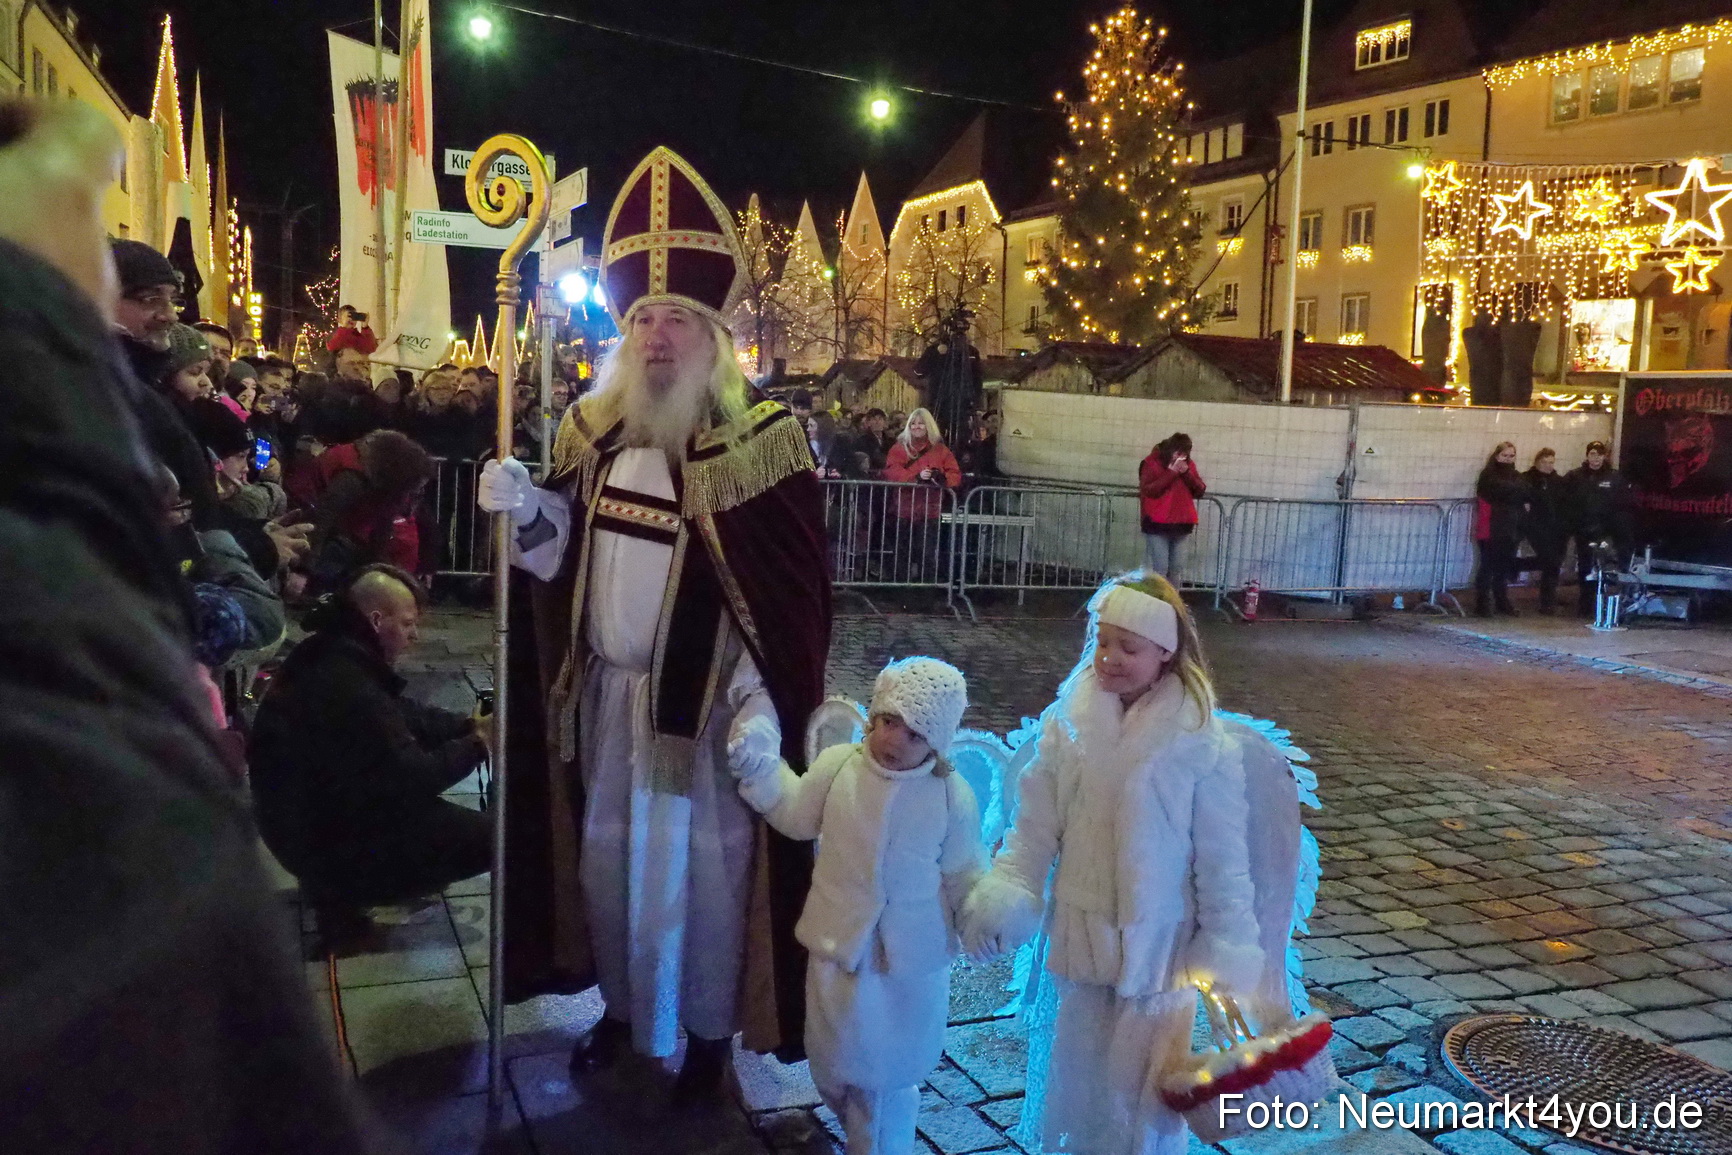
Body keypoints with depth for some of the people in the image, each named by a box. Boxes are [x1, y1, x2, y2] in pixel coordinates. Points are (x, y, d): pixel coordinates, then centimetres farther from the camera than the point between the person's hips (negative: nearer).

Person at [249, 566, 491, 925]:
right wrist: (477, 746, -12)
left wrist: (468, 725, 1)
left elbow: (402, 715, 12)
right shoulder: (346, 685, -31)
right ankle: (341, 888, 0)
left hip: (305, 810, 10)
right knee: (484, 838, -11)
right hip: (320, 838, -10)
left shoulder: (333, 656, 0)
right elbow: (411, 778, -25)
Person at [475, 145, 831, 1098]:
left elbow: (789, 593, -15)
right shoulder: (594, 432, 4)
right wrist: (520, 508, -10)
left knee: (706, 864, 8)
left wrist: (759, 704, -21)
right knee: (606, 854, 17)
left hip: (706, 700, -5)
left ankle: (710, 1029, 29)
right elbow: (565, 552, 11)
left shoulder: (759, 443, -12)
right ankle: (621, 1004, 39)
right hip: (606, 692, 5)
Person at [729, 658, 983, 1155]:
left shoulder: (953, 796, -15)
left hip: (911, 963, -2)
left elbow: (963, 874, -5)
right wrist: (761, 768, -5)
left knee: (888, 1076, 13)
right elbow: (798, 817, 5)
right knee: (831, 1064, 21)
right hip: (838, 945, 2)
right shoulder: (837, 764, -12)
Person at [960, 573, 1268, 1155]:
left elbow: (1222, 860, -10)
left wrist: (1228, 958, -9)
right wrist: (1006, 897, -15)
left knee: (1143, 1091, 9)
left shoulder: (1204, 743, -15)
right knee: (1078, 1083, 20)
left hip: (1158, 947, -3)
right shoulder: (1067, 723, -8)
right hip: (1080, 940, 3)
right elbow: (1036, 826, -3)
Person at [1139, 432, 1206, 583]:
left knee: (1177, 569, 7)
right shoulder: (1152, 462, -4)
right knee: (1160, 568, -9)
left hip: (1182, 525, 5)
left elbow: (1200, 491, 7)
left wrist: (1187, 473, -8)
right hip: (1157, 525, -5)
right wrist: (1171, 473, -16)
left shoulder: (1189, 464, 12)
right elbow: (1148, 490, -15)